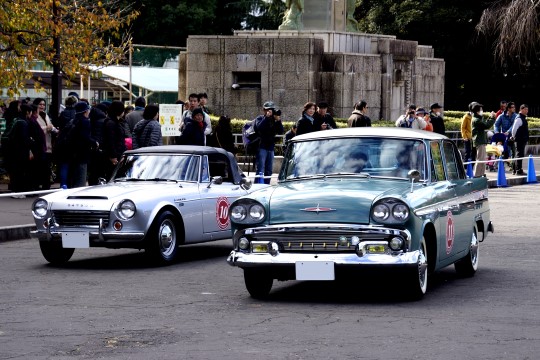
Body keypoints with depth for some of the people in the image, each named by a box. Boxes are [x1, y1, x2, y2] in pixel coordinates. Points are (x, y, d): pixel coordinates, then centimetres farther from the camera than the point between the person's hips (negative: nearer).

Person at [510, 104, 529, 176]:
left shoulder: (523, 118, 15)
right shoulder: (519, 119, -17)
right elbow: (514, 129, -21)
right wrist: (514, 137, -8)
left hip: (523, 140, 10)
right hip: (520, 140, -10)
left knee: (519, 155, 15)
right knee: (519, 155, -7)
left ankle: (515, 170, 22)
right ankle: (519, 171, -5)